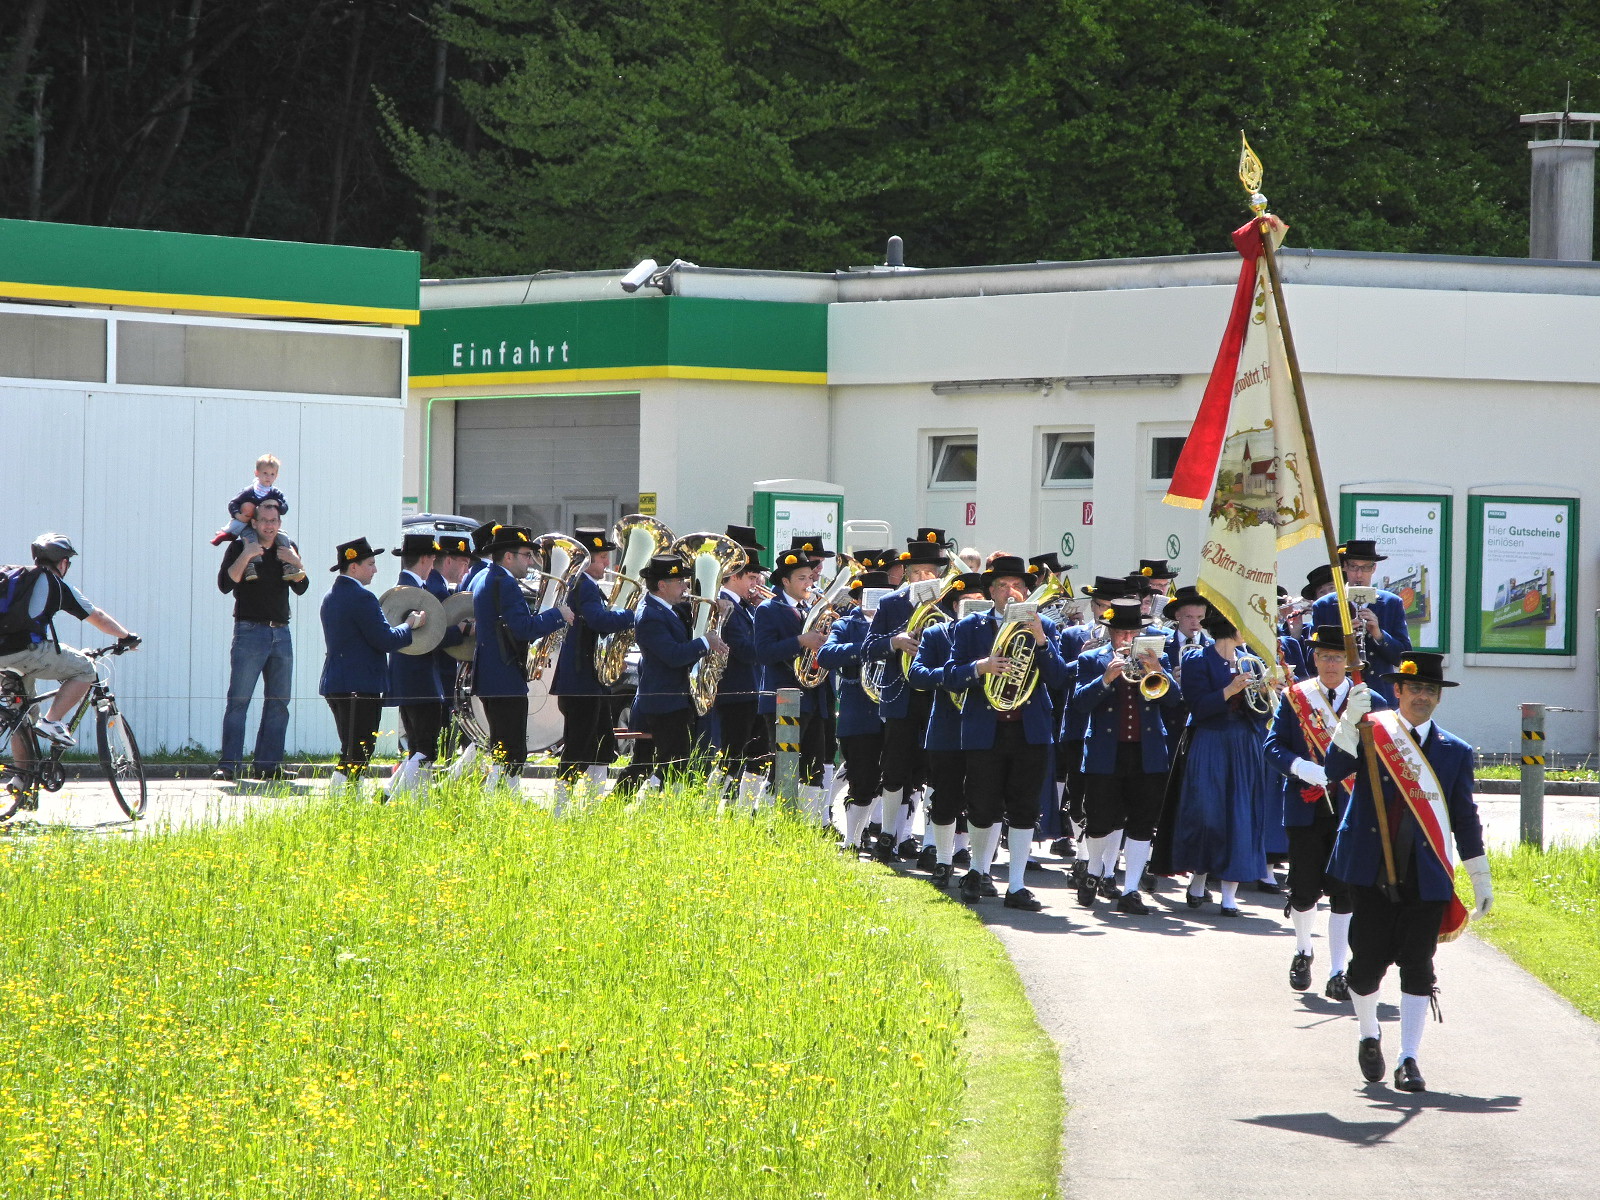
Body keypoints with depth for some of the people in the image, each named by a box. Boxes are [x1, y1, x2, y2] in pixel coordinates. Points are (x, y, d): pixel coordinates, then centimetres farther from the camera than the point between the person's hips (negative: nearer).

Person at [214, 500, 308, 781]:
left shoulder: (287, 549, 13)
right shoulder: (239, 548, 1)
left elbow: (300, 588, 6)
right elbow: (225, 584, -11)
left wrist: (296, 564, -12)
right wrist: (245, 557, -21)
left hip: (281, 633, 5)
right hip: (250, 631, -5)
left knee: (278, 703, 4)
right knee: (238, 700, -9)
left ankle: (269, 764, 8)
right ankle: (228, 765, -12)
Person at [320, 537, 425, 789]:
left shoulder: (331, 597, 15)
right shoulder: (361, 597, -15)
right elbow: (385, 641, -18)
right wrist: (411, 626, -1)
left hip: (334, 683, 10)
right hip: (362, 687, -10)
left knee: (350, 752, 15)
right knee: (357, 755, -7)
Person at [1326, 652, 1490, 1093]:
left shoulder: (1455, 752, 9)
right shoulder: (1370, 733, 3)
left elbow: (1464, 817, 12)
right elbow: (1336, 770, -15)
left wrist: (1481, 879, 11)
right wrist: (1351, 721, -26)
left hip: (1427, 880, 1)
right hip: (1372, 873, -1)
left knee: (1417, 967, -3)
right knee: (1368, 961, 3)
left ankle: (1409, 1060, 2)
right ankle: (1368, 1037, 29)